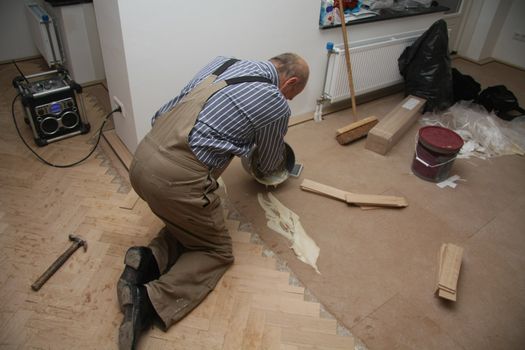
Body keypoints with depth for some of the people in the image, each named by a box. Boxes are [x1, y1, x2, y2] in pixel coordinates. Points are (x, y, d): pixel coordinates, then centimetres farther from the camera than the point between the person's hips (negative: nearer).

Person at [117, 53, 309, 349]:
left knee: (190, 225, 30)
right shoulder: (277, 106, 2)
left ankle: (148, 261, 6)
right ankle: (151, 302, -3)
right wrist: (279, 161, 41)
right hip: (178, 179, -7)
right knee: (218, 251, 15)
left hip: (142, 159, 8)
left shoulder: (223, 62, 18)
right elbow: (269, 165, 19)